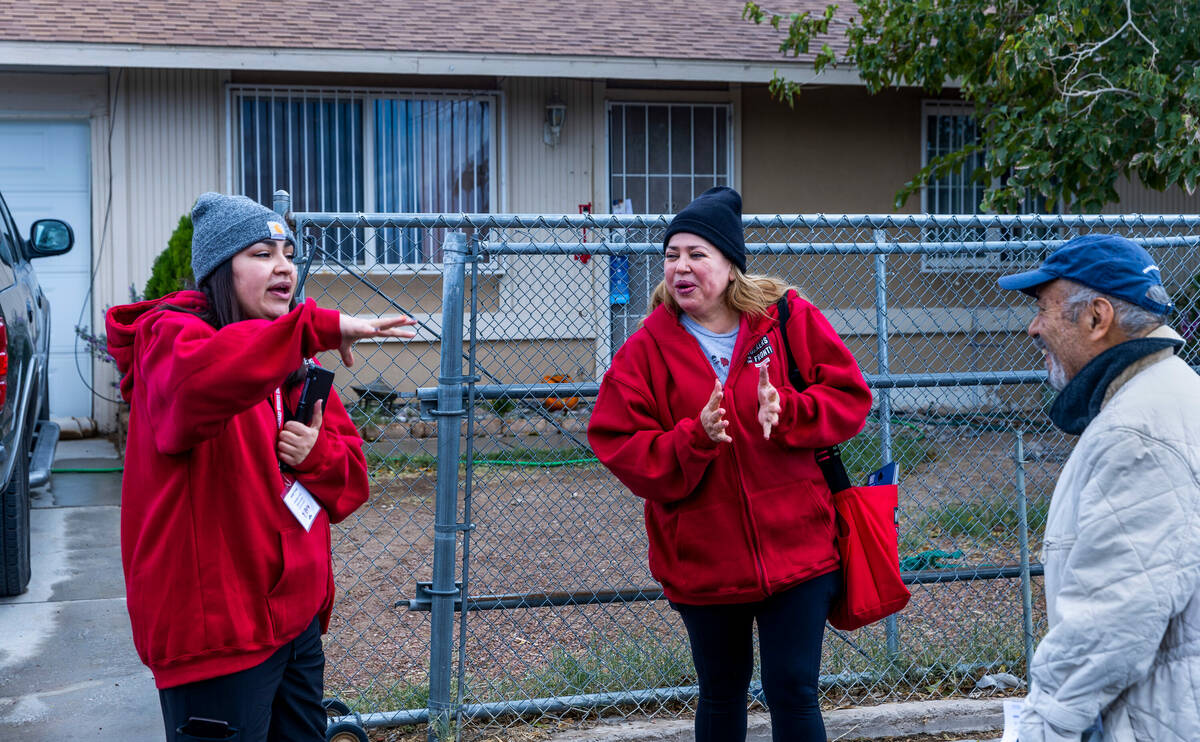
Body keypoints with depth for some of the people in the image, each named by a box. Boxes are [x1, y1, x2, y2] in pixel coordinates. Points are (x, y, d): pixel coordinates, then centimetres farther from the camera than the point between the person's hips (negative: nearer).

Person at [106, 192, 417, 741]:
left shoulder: (293, 361, 13)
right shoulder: (171, 336, -11)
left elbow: (351, 477, 14)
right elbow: (198, 377, -37)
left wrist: (316, 453, -8)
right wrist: (319, 327, -39)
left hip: (296, 615, 8)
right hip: (216, 629, -8)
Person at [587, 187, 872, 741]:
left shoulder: (789, 318, -4)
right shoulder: (645, 350, -4)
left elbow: (849, 396, -2)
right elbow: (617, 445, -7)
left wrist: (786, 412, -20)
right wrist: (694, 440, -23)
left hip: (795, 546, -1)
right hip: (702, 560, 1)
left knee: (792, 693, 0)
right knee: (721, 695, 18)